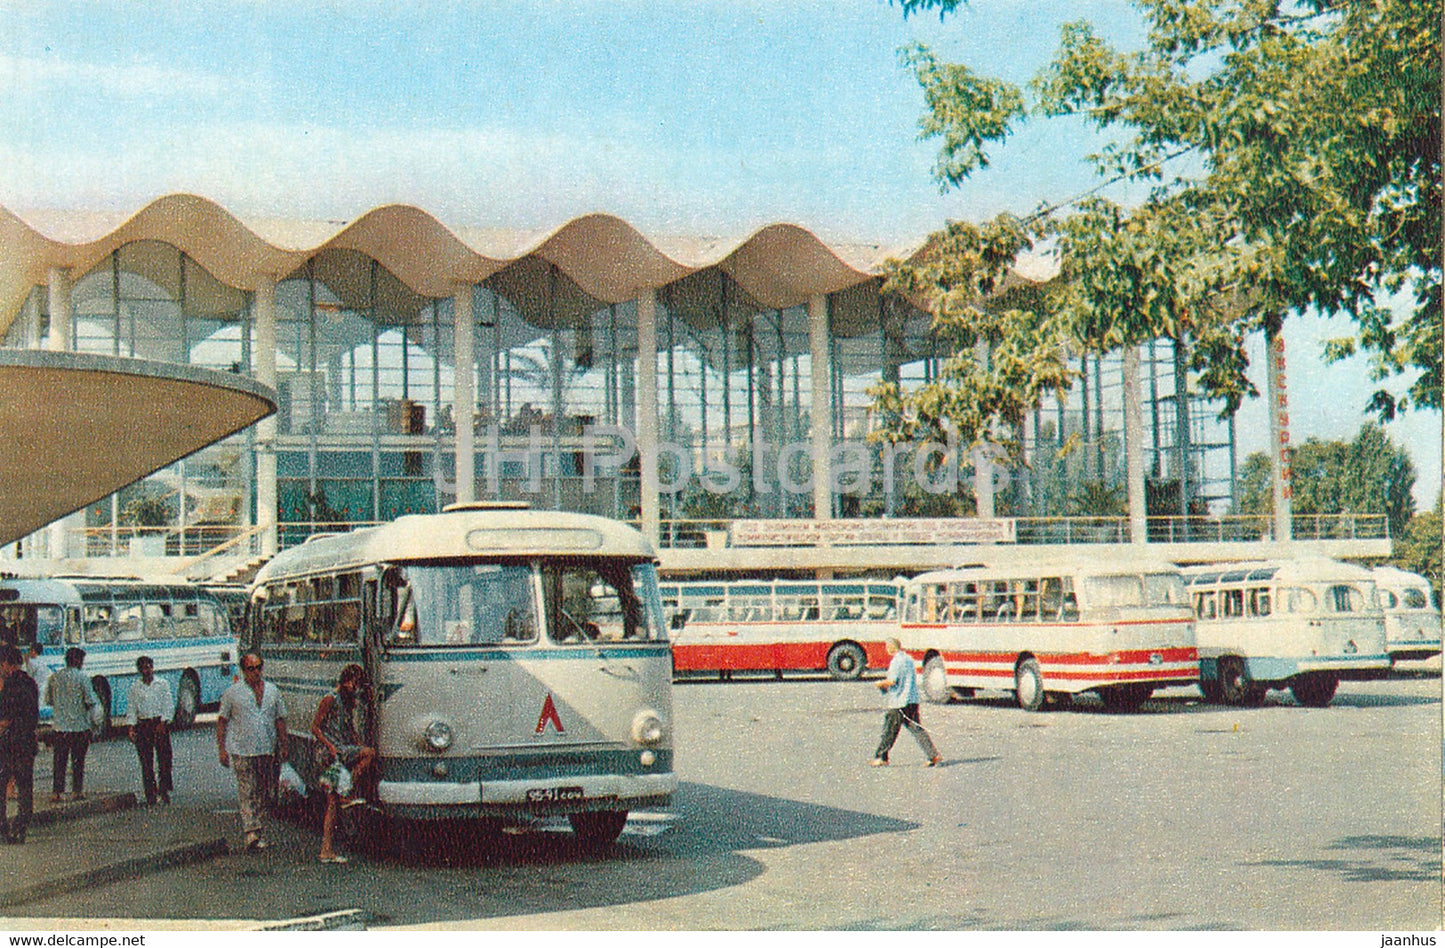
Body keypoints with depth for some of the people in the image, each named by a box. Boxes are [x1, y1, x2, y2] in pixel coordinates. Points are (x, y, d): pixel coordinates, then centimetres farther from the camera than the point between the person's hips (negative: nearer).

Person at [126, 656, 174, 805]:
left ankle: (164, 790, 2)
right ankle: (150, 795, 2)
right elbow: (132, 709, 9)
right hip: (143, 725, 2)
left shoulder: (162, 684, 5)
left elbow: (169, 705, 2)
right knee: (146, 762, 0)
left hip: (160, 724, -2)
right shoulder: (135, 688, 10)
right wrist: (131, 727, -1)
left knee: (164, 758, -7)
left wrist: (163, 723, -8)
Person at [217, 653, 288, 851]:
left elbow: (280, 719, 16)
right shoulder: (233, 692, 1)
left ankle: (248, 823, 25)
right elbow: (222, 721, 3)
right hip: (242, 751, -4)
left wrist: (283, 745, 11)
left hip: (267, 750, 4)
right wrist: (222, 749, -3)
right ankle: (252, 834, -11)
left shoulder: (272, 690, 11)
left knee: (266, 790, 7)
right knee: (247, 793, -8)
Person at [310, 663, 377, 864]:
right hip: (332, 754, -8)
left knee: (333, 804, 3)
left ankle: (327, 850, 1)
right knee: (369, 753, -25)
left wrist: (360, 746, 11)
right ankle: (351, 794, -16)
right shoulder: (331, 700, -4)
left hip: (345, 754, 8)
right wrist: (330, 746, -21)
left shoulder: (349, 703, 20)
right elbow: (315, 727, -9)